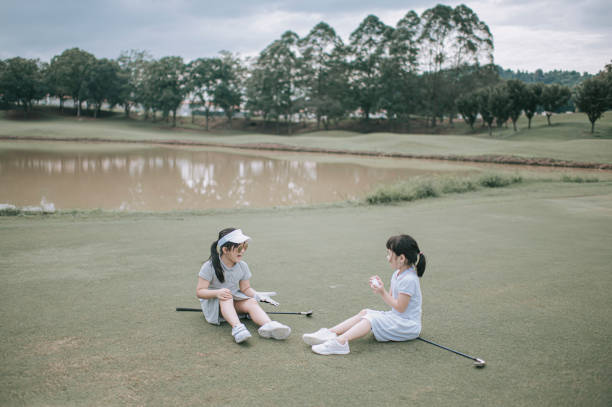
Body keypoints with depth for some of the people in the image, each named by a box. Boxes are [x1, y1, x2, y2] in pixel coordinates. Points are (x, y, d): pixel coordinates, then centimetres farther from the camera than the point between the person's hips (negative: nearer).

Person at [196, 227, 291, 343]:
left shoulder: (242, 266, 0)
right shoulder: (210, 266, -15)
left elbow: (245, 288, 7)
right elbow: (199, 292, -17)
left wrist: (257, 295, -15)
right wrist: (217, 293, -36)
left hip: (235, 300, 4)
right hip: (212, 301, -4)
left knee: (252, 302, -27)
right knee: (226, 297, -37)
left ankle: (269, 325, -55)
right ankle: (237, 327, -61)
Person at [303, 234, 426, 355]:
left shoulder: (409, 279, -21)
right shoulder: (397, 274, 11)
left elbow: (400, 307, -19)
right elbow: (391, 298, 12)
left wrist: (382, 293, -17)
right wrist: (379, 287, -3)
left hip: (407, 326, -9)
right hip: (395, 317, 9)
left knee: (371, 318, -25)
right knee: (364, 312, -6)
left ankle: (341, 341, -43)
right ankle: (330, 332, -19)